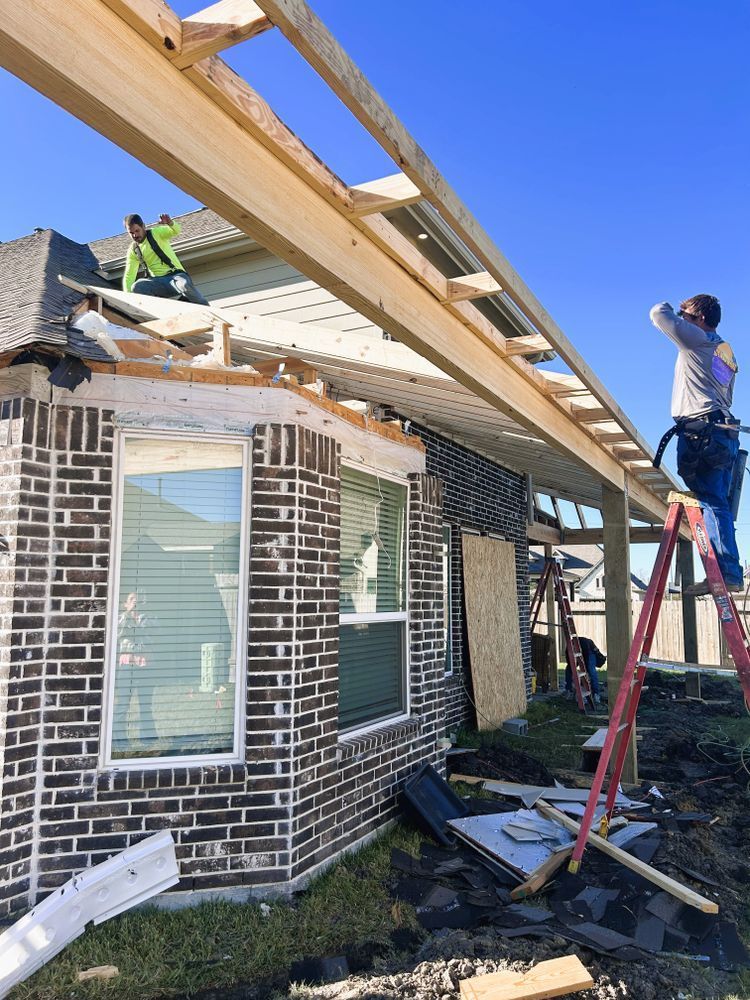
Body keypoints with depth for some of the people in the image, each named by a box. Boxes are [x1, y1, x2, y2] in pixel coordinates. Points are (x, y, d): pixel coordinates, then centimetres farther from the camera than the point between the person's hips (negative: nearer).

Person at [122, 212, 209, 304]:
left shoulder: (156, 233, 3)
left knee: (185, 285, -40)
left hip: (176, 275, -3)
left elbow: (176, 231, -15)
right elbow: (128, 276, 8)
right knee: (137, 286, -28)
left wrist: (170, 223, -40)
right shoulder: (133, 251, 12)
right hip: (159, 282, 4)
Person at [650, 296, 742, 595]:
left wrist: (673, 308, 23)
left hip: (700, 431, -9)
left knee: (711, 502, -14)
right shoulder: (725, 352, 26)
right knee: (718, 504, 7)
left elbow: (659, 314, 3)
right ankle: (729, 573, 6)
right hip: (725, 433, 9)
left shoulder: (698, 340, 0)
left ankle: (726, 572, -19)